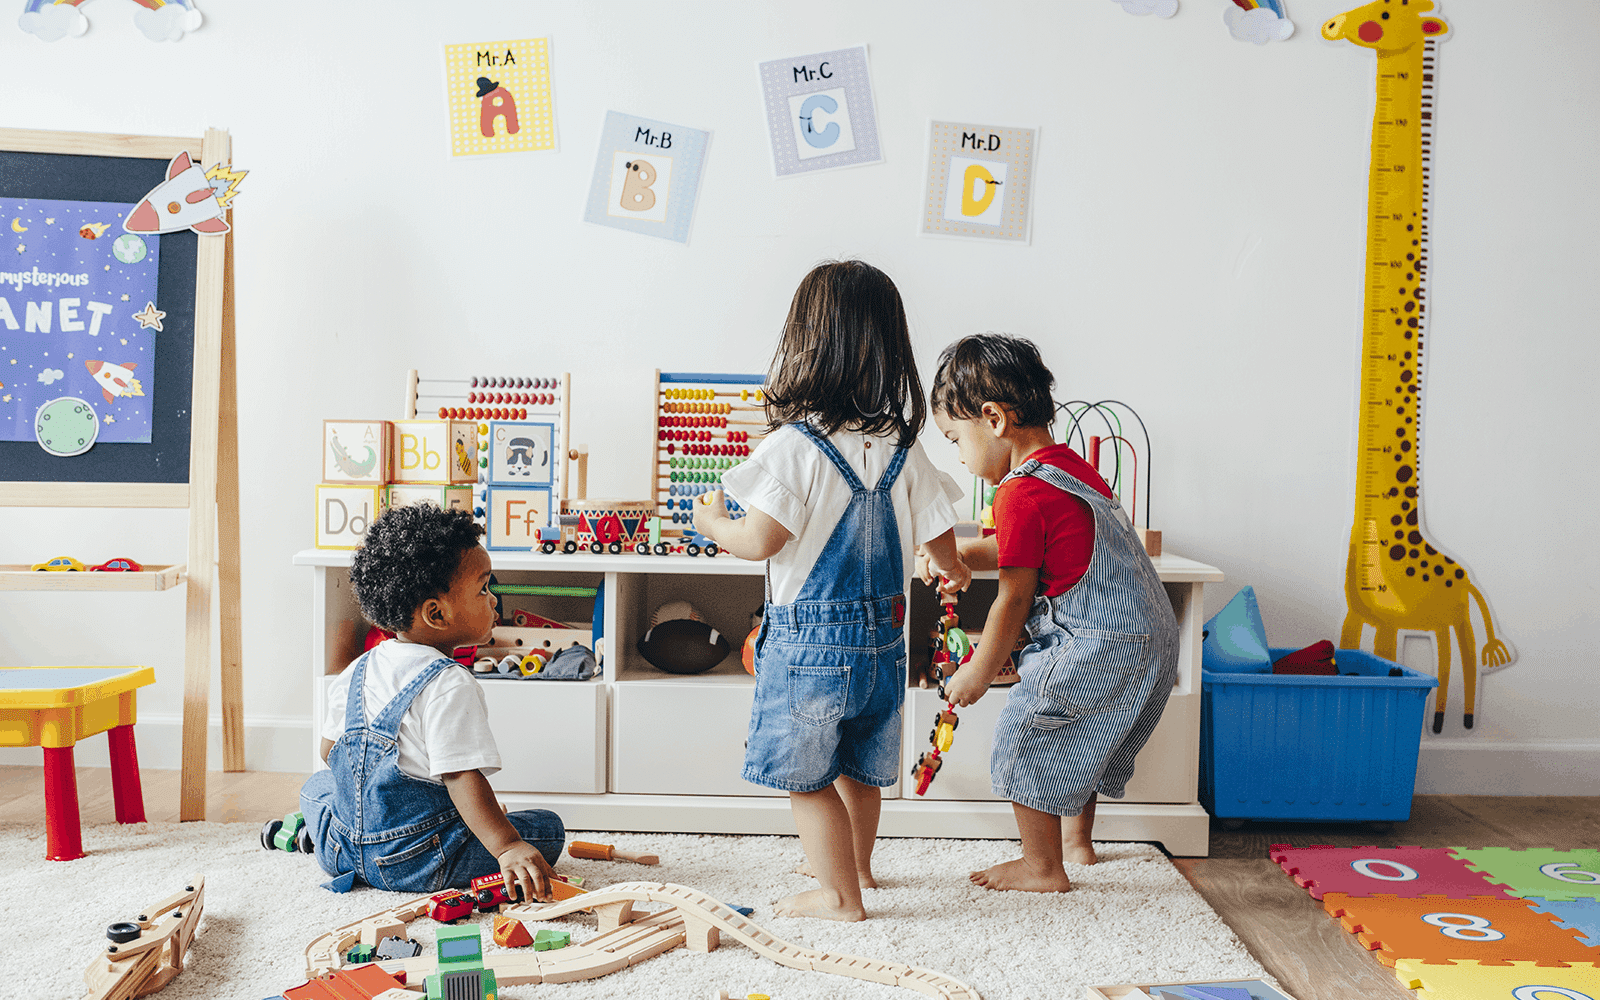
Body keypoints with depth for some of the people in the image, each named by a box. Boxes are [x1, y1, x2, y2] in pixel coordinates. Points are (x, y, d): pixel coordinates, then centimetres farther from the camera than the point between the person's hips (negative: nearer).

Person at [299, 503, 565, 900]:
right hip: (413, 865, -7)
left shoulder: (358, 670, 4)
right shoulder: (451, 686, -20)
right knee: (547, 828, -4)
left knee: (317, 785, 37)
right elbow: (462, 777, -27)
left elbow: (330, 749, 15)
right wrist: (507, 848, -30)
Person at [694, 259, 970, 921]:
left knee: (806, 776, 10)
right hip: (882, 634, 6)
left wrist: (711, 522, 3)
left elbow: (760, 541, -19)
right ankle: (854, 864, 43)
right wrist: (954, 569, 29)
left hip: (810, 638, -6)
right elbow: (939, 538, 5)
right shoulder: (903, 450, -2)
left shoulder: (793, 445, -18)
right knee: (860, 768, 24)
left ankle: (840, 895, 19)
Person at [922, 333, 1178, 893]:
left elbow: (1014, 599, -13)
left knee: (1024, 740, 6)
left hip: (1096, 647, -10)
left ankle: (1043, 867, 18)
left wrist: (978, 674, -1)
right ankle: (1077, 840, 43)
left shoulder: (1021, 494, -18)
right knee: (1074, 741, 27)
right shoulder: (1071, 466, 11)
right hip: (1151, 639, 10)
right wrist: (956, 554, 20)